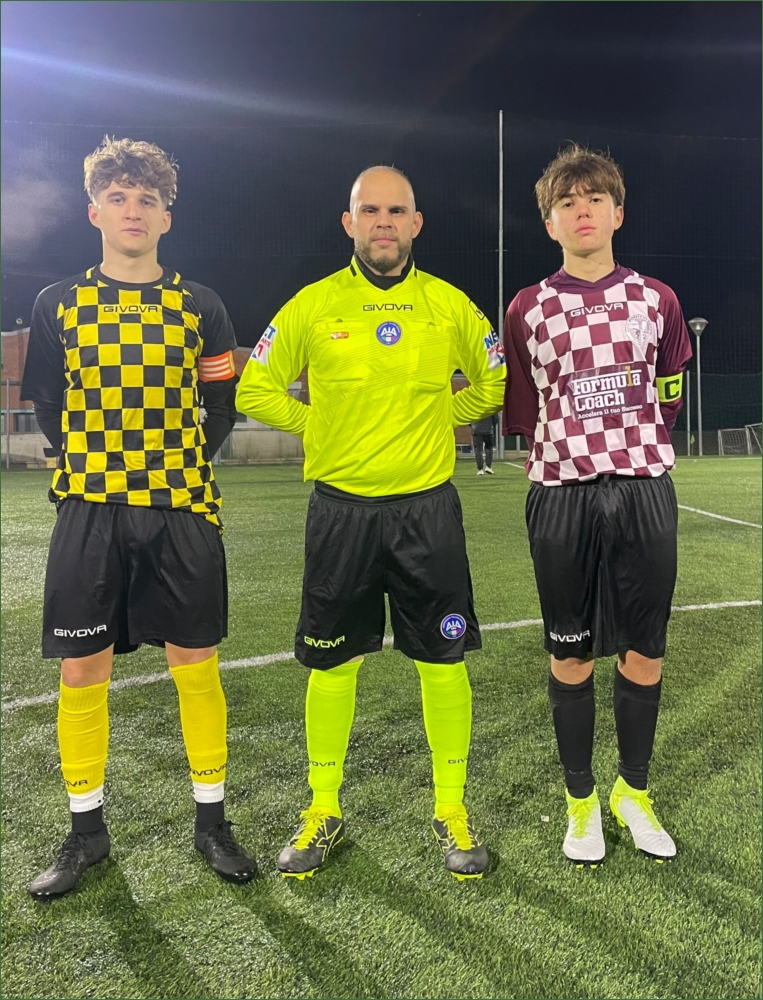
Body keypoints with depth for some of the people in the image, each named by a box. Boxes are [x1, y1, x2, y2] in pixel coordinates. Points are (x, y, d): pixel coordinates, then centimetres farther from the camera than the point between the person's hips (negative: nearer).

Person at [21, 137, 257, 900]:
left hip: (181, 510, 0)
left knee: (195, 664, 4)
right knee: (80, 671, 4)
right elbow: (48, 408, 13)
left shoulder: (200, 306, 4)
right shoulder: (57, 304, 6)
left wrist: (179, 467, 5)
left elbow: (222, 410, 9)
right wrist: (95, 465, 8)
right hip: (88, 512, 1)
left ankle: (211, 821, 22)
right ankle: (86, 831, 25)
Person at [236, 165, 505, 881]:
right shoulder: (313, 305, 1)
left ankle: (451, 810, 26)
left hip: (427, 507, 1)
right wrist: (323, 426, 2)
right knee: (331, 664, 8)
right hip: (341, 509, 0)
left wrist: (438, 418, 7)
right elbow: (254, 390, 8)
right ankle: (323, 810, 28)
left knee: (444, 661, 5)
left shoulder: (449, 304, 3)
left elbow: (495, 384, 16)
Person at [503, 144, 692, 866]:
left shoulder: (656, 300, 8)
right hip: (562, 500, -1)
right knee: (572, 656, 6)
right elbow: (523, 418, 8)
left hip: (645, 495, 2)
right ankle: (580, 800, 26)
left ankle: (633, 792, 30)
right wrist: (568, 460, 7)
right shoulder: (528, 310, 4)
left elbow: (666, 400, 16)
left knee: (643, 653, 8)